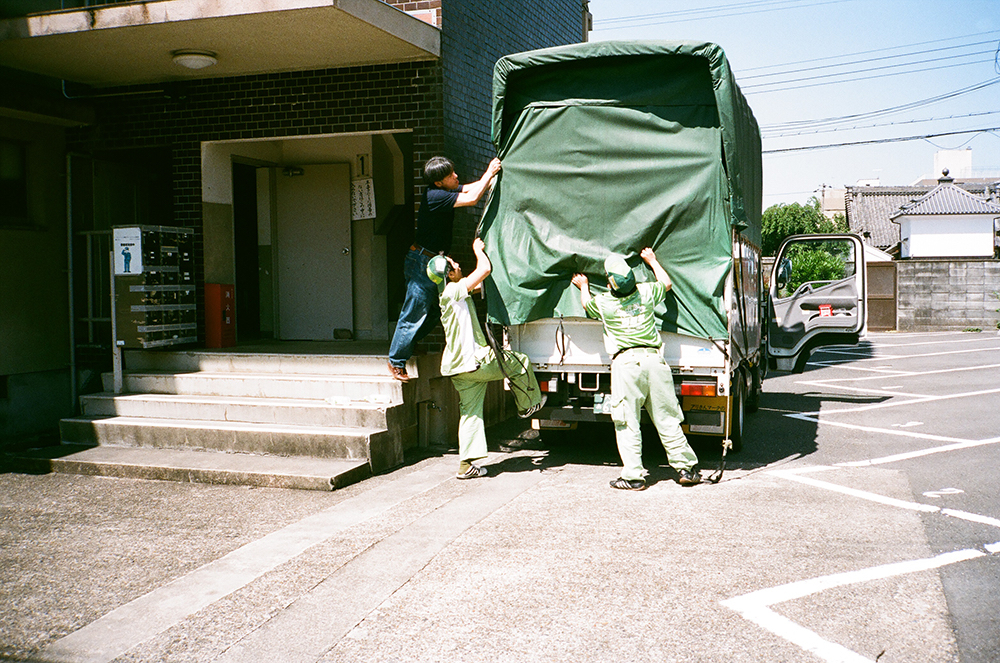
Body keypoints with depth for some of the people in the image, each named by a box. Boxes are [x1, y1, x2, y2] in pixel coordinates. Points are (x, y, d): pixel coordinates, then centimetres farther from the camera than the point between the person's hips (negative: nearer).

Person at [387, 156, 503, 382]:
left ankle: (407, 345, 31)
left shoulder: (445, 191, 7)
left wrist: (491, 174, 5)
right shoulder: (435, 196, -22)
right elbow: (472, 198, -25)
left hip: (434, 262, 10)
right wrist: (490, 172, -16)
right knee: (414, 315, -3)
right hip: (422, 263, -10)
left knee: (434, 312, 16)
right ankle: (396, 361, 8)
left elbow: (471, 188, 18)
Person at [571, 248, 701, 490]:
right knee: (666, 419, 9)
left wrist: (583, 285, 49)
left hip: (625, 362, -3)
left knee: (627, 423, 1)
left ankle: (633, 476, 0)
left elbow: (586, 303, 28)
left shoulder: (602, 302, 3)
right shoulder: (646, 292, 8)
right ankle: (687, 468, 14)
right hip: (654, 359, 3)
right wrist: (652, 260, 46)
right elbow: (666, 282, 31)